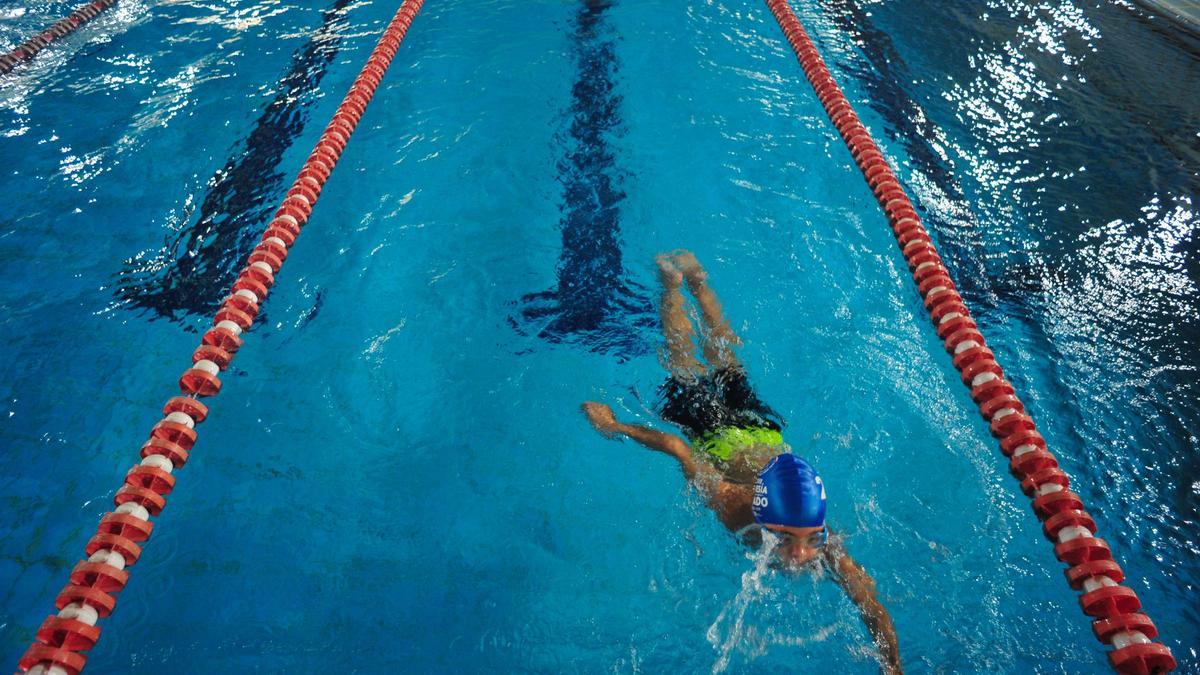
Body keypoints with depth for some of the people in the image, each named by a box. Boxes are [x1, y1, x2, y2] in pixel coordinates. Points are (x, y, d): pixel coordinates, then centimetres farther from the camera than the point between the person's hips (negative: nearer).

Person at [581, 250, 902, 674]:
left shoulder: (822, 540, -38)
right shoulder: (728, 503, -44)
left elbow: (874, 611, -33)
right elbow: (675, 445, -34)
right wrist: (613, 425, -24)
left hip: (761, 427, 3)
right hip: (711, 432, -3)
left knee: (724, 360, 29)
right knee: (685, 363, 26)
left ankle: (696, 277, 50)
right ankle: (672, 278, 46)